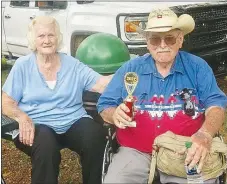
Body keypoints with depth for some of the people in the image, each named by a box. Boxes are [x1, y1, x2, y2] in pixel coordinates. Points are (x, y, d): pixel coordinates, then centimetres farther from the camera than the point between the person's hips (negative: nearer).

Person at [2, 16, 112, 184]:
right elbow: (7, 102, 3)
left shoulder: (73, 65, 10)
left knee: (96, 134, -28)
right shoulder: (23, 65, 5)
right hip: (37, 125, -2)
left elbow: (103, 84, 2)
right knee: (45, 143, -36)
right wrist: (22, 117, -18)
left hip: (73, 123, 2)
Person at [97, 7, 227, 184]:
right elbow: (104, 106, 9)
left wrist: (205, 134, -25)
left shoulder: (197, 67, 5)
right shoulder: (130, 69, 7)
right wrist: (115, 114, -17)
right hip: (136, 152, 1)